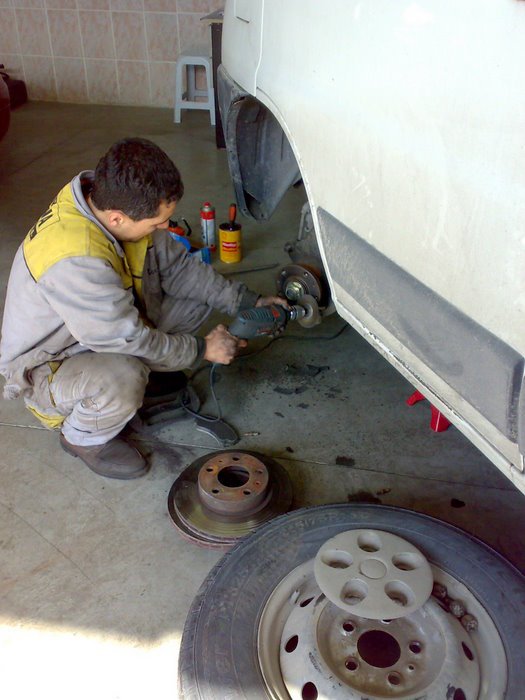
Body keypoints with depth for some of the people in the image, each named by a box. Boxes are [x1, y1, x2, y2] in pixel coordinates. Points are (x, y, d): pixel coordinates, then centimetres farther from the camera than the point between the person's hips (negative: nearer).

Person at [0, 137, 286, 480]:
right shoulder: (74, 261, -39)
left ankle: (143, 370, 17)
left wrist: (246, 301, -9)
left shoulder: (111, 203, -14)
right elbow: (128, 339, -31)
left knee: (197, 301, -4)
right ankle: (83, 436, -5)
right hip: (48, 365, -7)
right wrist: (201, 349, -18)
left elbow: (177, 265, -3)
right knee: (123, 379, -39)